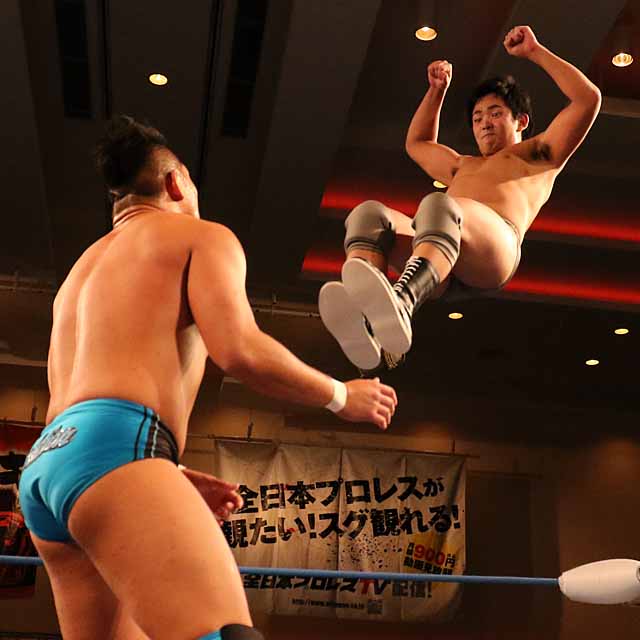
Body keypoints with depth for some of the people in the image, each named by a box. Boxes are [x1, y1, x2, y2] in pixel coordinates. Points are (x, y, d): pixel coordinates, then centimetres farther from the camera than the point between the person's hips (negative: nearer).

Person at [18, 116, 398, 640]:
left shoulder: (82, 270, 33)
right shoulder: (204, 237, 11)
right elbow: (240, 353, -7)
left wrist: (170, 477, 31)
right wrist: (342, 396, 8)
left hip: (47, 460, 9)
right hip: (113, 445, -9)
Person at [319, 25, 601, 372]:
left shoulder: (537, 155, 33)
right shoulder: (464, 166, 48)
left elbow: (588, 99, 26)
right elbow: (416, 143, 62)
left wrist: (535, 51, 29)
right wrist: (437, 90, 55)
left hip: (496, 241, -5)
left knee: (438, 206, -39)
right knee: (368, 213, -26)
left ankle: (400, 303, -68)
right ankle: (362, 320, -55)